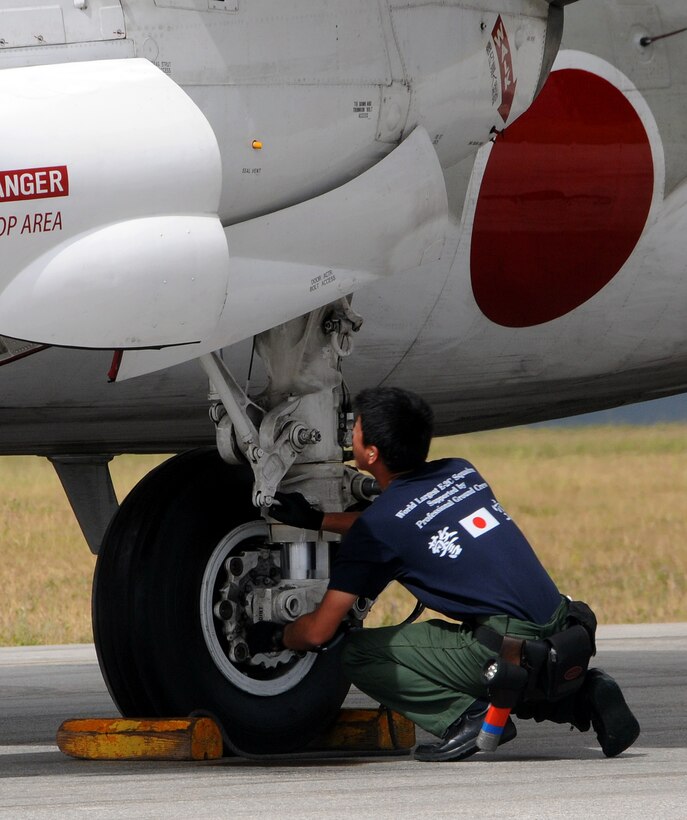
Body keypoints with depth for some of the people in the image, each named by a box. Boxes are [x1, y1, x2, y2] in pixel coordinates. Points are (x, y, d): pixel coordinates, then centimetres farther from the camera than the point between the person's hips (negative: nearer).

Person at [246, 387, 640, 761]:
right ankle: (581, 696, 13)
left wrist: (275, 638, 25)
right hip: (562, 639, 7)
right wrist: (317, 520, 42)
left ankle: (468, 715, -10)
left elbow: (318, 631, 3)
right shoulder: (461, 473, 16)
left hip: (505, 649, -7)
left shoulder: (377, 525, -3)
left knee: (358, 653, 4)